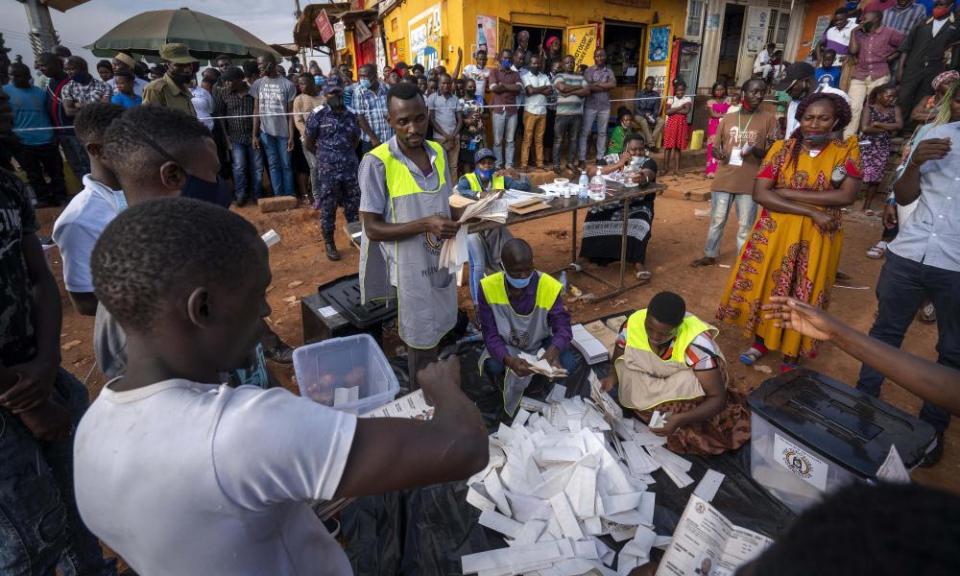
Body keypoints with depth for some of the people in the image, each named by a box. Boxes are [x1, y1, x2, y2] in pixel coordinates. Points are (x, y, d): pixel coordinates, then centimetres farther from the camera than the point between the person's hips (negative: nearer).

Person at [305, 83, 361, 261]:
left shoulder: (351, 116, 6)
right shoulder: (317, 116, -5)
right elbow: (308, 143, 2)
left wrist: (347, 155, 14)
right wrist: (324, 156, 11)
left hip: (350, 169, 4)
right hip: (327, 171, -3)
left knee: (353, 206, 12)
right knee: (328, 208, 4)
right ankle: (329, 244, 17)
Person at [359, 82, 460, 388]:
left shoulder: (438, 152, 0)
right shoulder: (376, 163, -20)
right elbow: (373, 229, -19)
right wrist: (425, 225, -29)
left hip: (439, 260, 6)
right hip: (409, 267, -6)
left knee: (435, 331, 21)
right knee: (421, 340, 10)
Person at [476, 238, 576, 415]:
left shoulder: (550, 287, -25)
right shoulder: (488, 288, -25)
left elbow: (563, 327, -22)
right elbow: (490, 334, -22)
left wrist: (554, 349, -47)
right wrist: (509, 360, -43)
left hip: (539, 343, 1)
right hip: (505, 344, -1)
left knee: (569, 365, -23)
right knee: (493, 366, -32)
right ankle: (507, 390, 6)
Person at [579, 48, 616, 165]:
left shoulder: (609, 71, 8)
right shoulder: (589, 70, 0)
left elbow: (613, 84, -8)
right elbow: (588, 87, -14)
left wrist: (597, 84, -10)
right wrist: (605, 86, -9)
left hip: (605, 106, 3)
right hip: (590, 106, -3)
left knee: (602, 132, 8)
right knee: (585, 132, -3)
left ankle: (600, 157, 16)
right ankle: (582, 158, 2)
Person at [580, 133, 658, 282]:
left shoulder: (648, 162, -3)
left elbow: (648, 175, -27)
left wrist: (643, 178, -53)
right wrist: (620, 164, -21)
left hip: (638, 206, -2)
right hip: (613, 204, 2)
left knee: (639, 224, -34)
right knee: (594, 216, -25)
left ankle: (638, 264, -33)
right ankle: (595, 255, -9)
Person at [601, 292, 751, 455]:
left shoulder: (696, 341, -35)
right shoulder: (633, 323, -25)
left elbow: (718, 398, -32)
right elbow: (618, 365, -4)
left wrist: (680, 419, -47)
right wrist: (612, 378, -26)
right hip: (652, 379, 5)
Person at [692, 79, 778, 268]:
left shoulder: (769, 118, 1)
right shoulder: (727, 118, 8)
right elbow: (715, 146, 15)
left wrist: (755, 150, -21)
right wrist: (718, 153, -9)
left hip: (750, 182, -2)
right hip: (723, 178, 2)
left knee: (745, 226, 2)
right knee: (716, 220, 11)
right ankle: (710, 255, 26)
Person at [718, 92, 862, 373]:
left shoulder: (847, 149, -3)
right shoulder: (781, 148, -4)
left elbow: (847, 195, -16)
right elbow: (760, 194, -15)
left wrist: (789, 193, -18)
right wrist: (811, 211, -20)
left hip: (817, 237, 0)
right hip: (775, 231, 1)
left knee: (804, 296, 9)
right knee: (765, 285, 10)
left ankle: (792, 354, 28)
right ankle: (761, 340, 32)